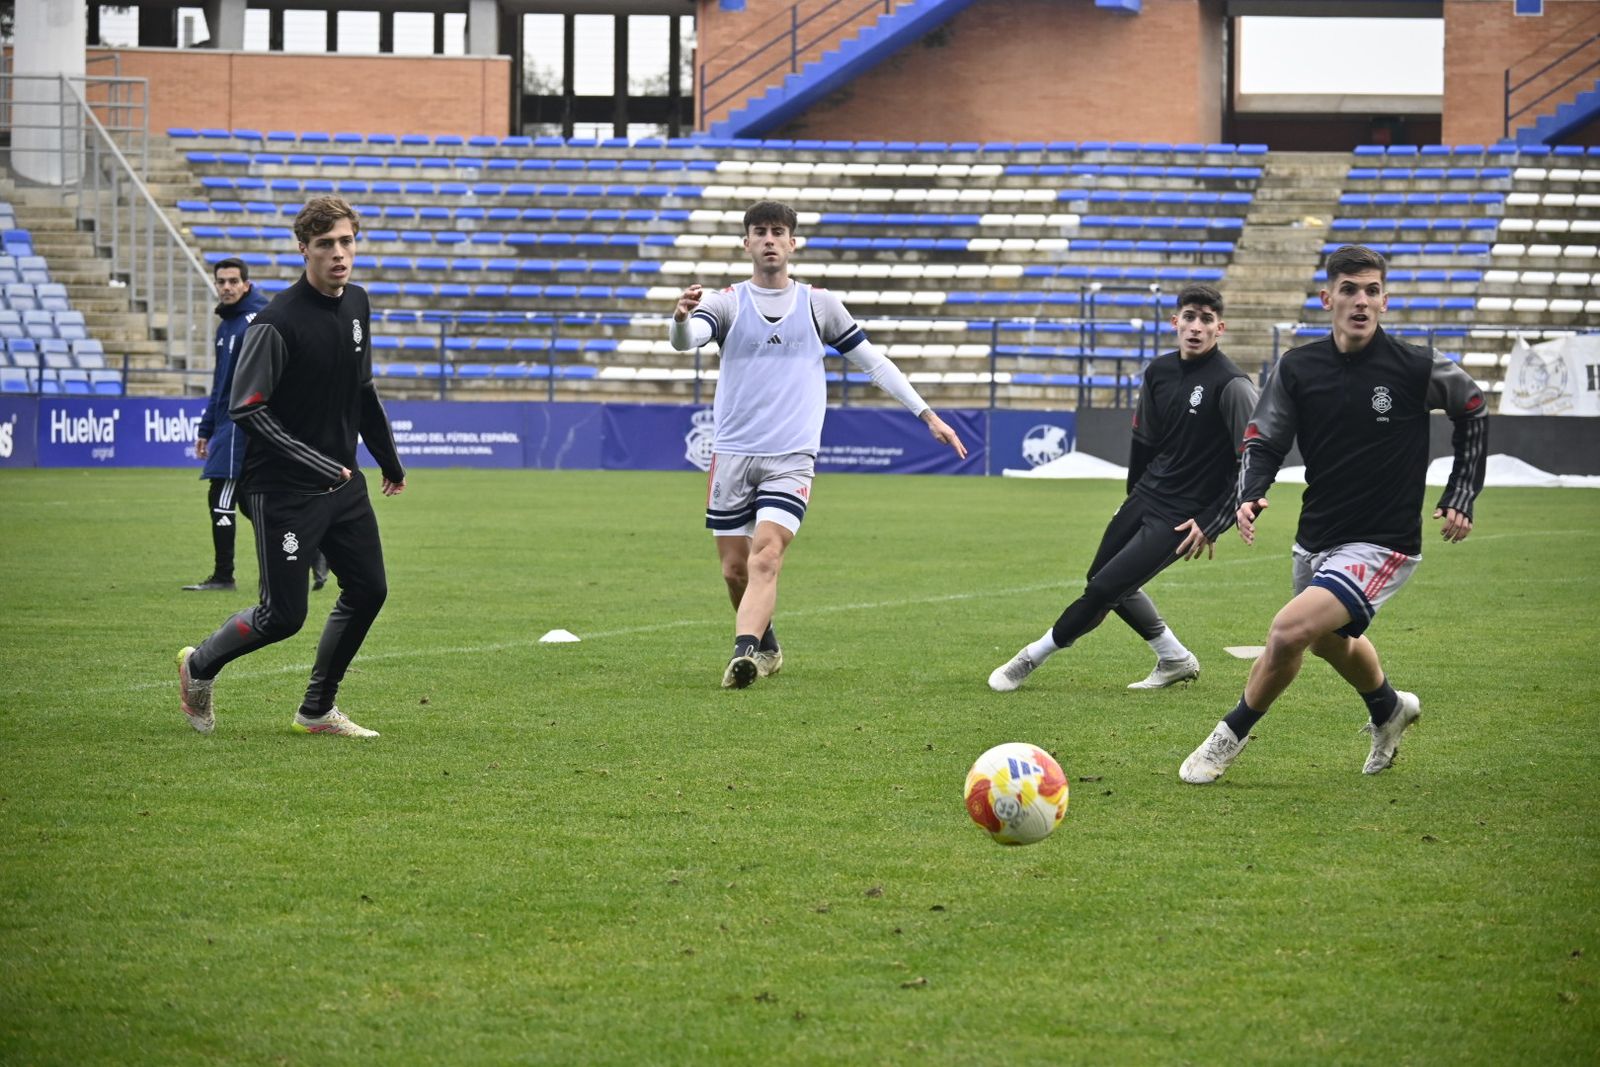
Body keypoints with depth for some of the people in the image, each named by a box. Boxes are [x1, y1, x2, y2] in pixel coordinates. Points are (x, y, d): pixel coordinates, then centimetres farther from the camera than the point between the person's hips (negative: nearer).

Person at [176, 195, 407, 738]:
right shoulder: (277, 322, -19)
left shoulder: (356, 305, 6)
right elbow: (246, 409, -22)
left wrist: (389, 460, 26)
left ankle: (317, 710, 21)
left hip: (343, 482, 8)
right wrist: (317, 466, -27)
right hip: (284, 490, -8)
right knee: (283, 616, -6)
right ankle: (199, 665, 22)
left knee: (368, 591, 6)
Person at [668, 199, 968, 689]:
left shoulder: (817, 304, 9)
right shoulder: (728, 303, 4)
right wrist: (682, 319, -41)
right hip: (732, 455, 1)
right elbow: (685, 340, -16)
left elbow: (873, 361, 15)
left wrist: (927, 415, 11)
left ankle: (743, 655, -34)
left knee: (765, 557, -21)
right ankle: (766, 648, 30)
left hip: (792, 458, -1)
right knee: (734, 569, 6)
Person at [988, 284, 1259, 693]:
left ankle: (1029, 660, 9)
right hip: (1145, 498, 8)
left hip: (1181, 519, -8)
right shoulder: (1159, 371, 2)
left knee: (1103, 591, -8)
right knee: (1103, 579, 17)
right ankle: (1175, 660, 30)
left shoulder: (1231, 386, -20)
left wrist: (1210, 525, -17)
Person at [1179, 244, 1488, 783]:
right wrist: (1250, 496, -18)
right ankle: (1388, 709, 62)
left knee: (1290, 629, -25)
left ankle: (1231, 737, -4)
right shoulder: (1297, 368, -5)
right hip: (1317, 537, 6)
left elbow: (1473, 410, 6)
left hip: (1383, 545, -6)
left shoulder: (1417, 368, -13)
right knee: (1331, 641, 30)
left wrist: (1461, 498, 5)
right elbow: (1262, 440, 3)